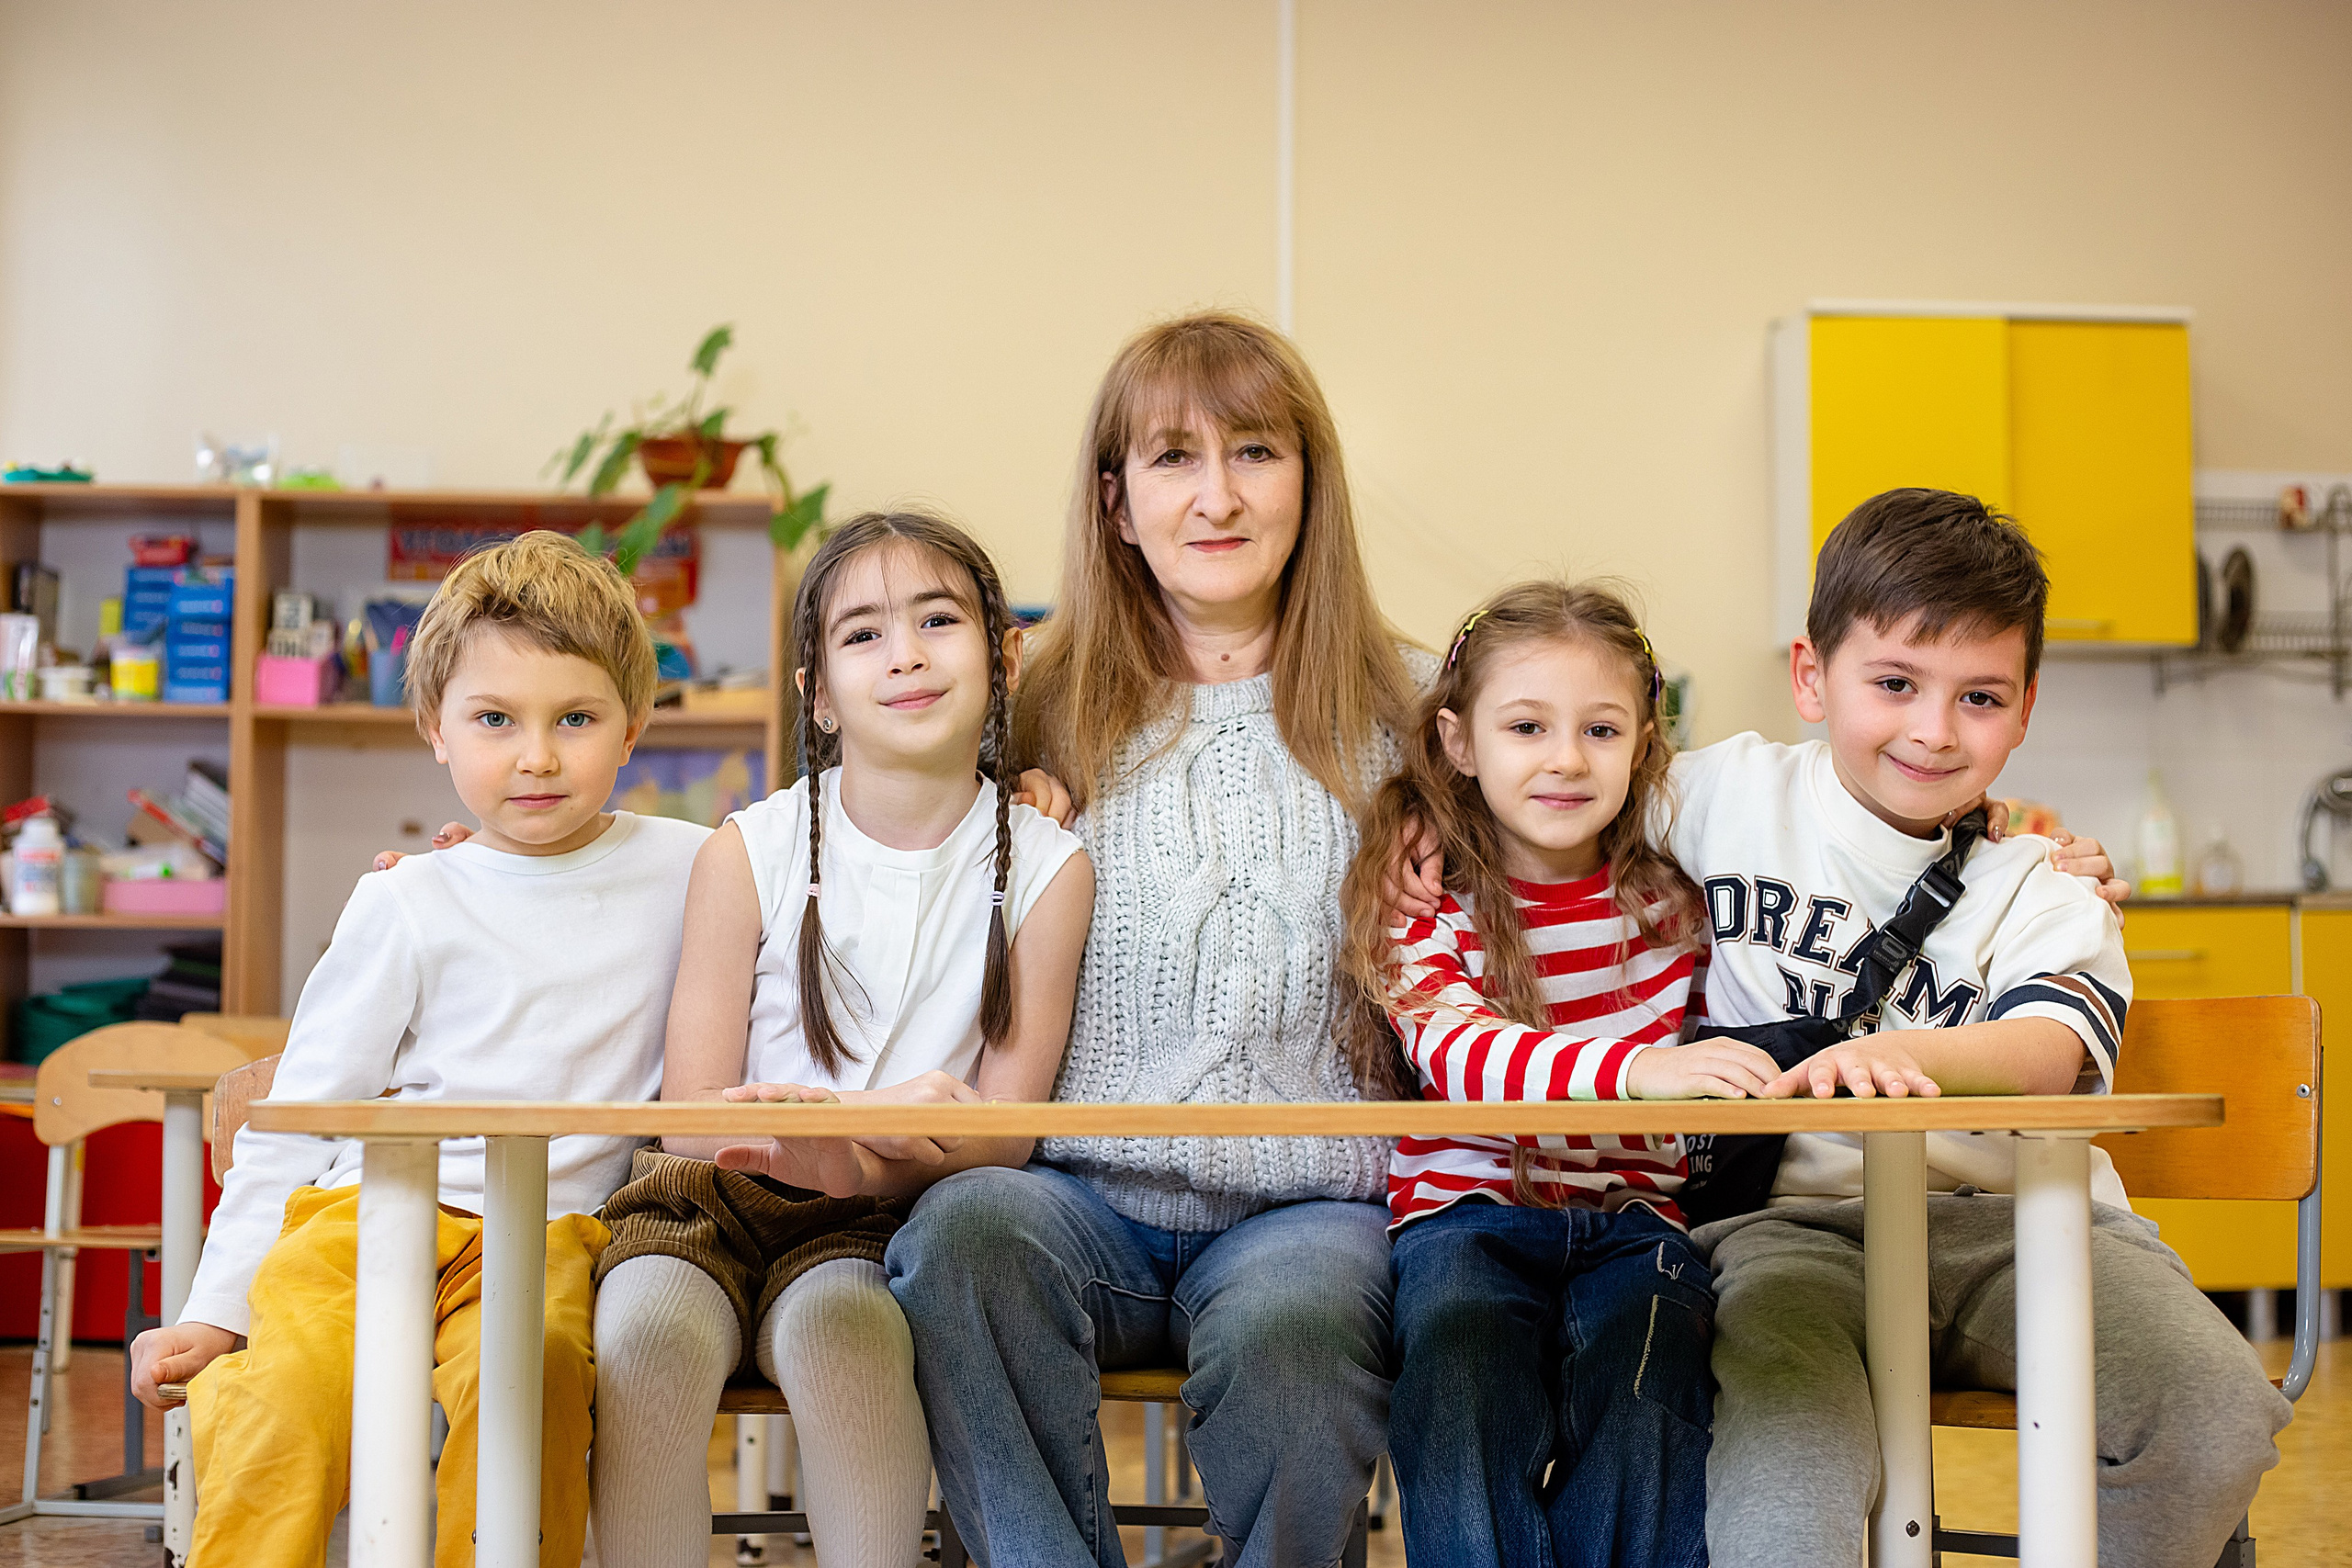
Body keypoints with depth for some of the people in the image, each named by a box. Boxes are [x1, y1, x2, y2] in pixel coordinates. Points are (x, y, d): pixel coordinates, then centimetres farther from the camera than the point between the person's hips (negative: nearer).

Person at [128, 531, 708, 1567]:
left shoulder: (687, 873, 10)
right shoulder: (409, 907, 7)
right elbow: (295, 1116, 9)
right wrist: (213, 1311, 4)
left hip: (550, 1235, 0)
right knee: (294, 1384, -32)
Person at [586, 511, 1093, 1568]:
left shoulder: (1045, 868, 0)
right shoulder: (748, 853, -1)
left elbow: (1002, 1133, -2)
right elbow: (692, 1114, -3)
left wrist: (872, 1161, -25)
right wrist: (882, 1112, -23)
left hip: (884, 1218, 0)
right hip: (716, 1199, 1)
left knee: (839, 1331, -33)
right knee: (652, 1335, -31)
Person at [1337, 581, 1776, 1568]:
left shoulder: (1674, 894, 8)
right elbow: (1460, 1053, -22)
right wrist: (1637, 1068, -41)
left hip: (1631, 1219, 2)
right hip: (1466, 1213, -2)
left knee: (1636, 1395, -29)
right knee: (1468, 1387, -32)